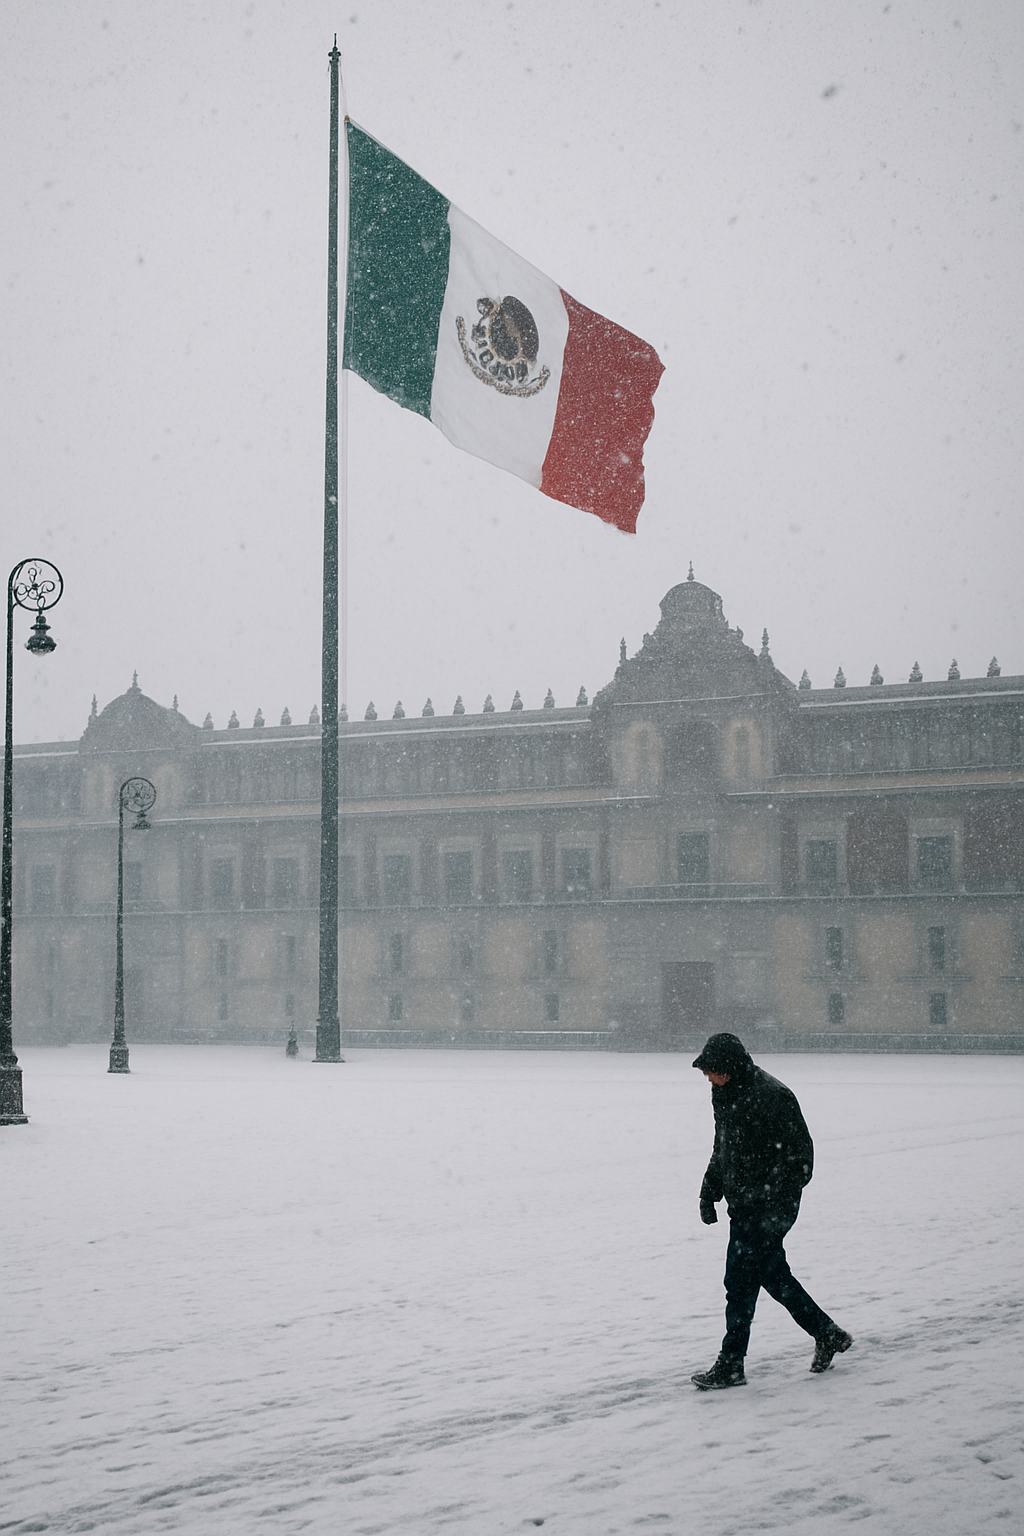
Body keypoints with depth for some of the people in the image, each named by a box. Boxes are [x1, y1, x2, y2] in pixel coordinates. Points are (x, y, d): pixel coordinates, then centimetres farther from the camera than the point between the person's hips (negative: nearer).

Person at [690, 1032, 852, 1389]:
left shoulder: (772, 1096, -19)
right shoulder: (725, 1094, 9)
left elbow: (799, 1155, -18)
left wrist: (773, 1203, -21)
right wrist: (709, 1192, 17)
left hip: (770, 1208, -9)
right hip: (744, 1207, 9)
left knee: (740, 1281, -6)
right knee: (773, 1276, 14)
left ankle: (730, 1365, 2)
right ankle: (828, 1335, 29)